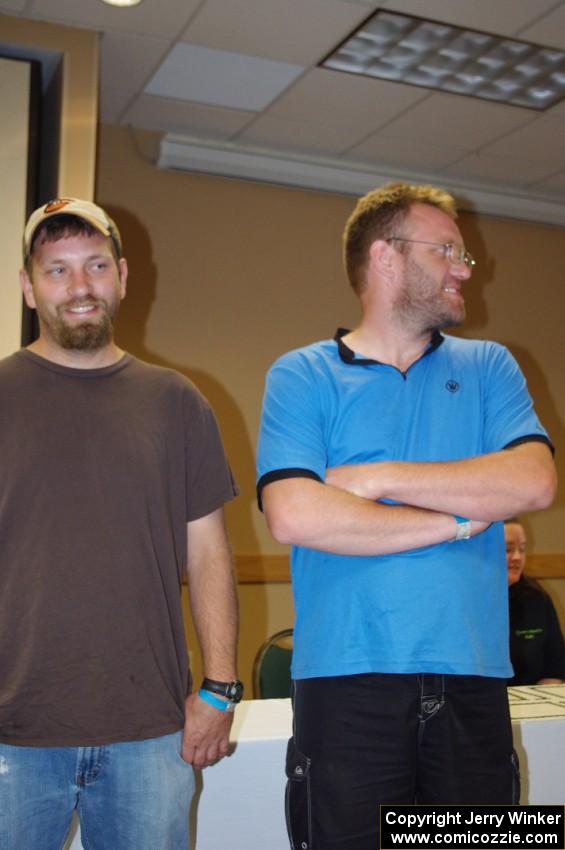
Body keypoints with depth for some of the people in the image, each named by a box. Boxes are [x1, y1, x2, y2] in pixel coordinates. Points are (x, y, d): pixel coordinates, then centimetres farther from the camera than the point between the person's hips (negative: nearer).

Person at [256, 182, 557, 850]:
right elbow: (293, 516, -15)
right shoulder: (302, 376, 1)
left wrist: (380, 477, -11)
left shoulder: (489, 368, 11)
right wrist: (460, 519, -8)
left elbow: (535, 482, -6)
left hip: (473, 680, 3)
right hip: (349, 685, -3)